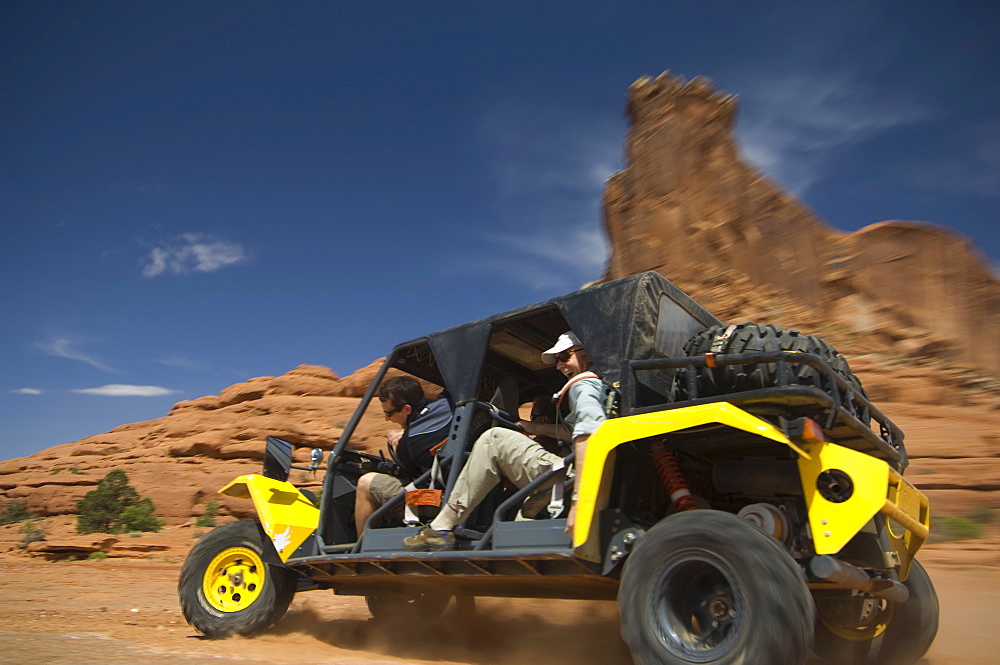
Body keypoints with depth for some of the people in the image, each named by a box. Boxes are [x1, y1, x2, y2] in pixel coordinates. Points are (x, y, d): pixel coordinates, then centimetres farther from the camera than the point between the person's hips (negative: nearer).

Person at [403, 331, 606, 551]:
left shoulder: (583, 385, -5)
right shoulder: (600, 384, 27)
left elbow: (587, 437, -22)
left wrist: (578, 500, -31)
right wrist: (536, 428, 31)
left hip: (567, 481, -11)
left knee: (494, 439, -9)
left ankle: (441, 528, -11)